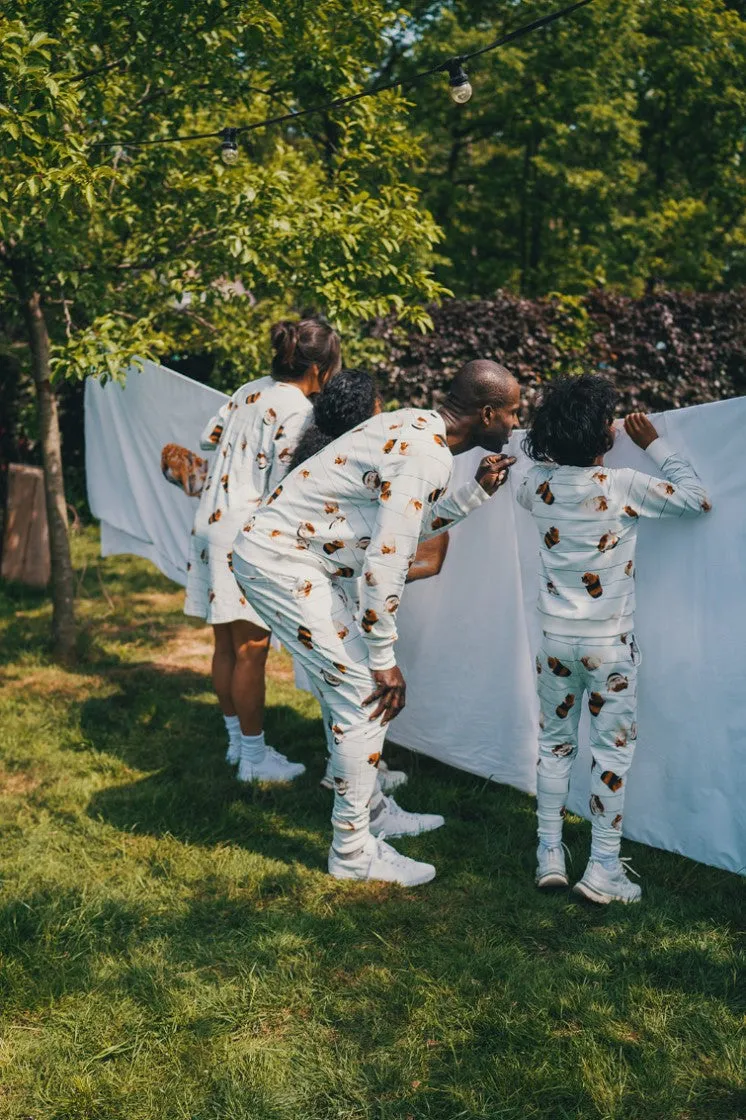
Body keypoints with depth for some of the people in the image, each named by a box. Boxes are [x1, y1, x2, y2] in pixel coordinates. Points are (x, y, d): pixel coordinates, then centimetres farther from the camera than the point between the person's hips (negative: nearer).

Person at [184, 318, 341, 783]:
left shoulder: (247, 391, 11)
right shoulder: (299, 410, -13)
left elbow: (209, 438, 23)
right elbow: (283, 485, -18)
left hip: (210, 526, 9)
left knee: (227, 644, 15)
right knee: (252, 650, -1)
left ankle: (237, 739, 27)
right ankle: (254, 757, 8)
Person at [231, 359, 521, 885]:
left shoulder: (416, 426, 10)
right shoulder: (427, 456, -21)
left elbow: (411, 522, 15)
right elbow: (385, 562, -23)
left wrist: (477, 492, 9)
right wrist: (385, 659, -16)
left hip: (277, 550, 10)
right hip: (281, 563, -10)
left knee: (352, 678, 19)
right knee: (368, 693, -7)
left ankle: (363, 798, 34)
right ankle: (353, 852, 2)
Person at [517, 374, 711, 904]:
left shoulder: (540, 484, -4)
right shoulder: (623, 486, -16)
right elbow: (698, 498, -4)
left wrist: (566, 447, 16)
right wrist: (654, 444, 4)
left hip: (556, 640, 4)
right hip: (609, 644, -4)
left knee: (555, 744, 15)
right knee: (613, 751, 6)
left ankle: (550, 854, 18)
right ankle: (603, 869, 8)